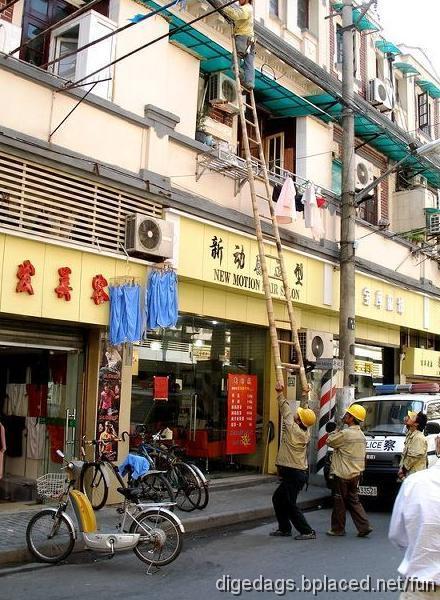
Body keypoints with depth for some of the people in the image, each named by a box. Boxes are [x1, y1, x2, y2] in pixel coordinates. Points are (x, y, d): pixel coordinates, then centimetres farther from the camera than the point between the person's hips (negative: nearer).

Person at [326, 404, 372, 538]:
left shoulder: (345, 433, -19)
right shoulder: (361, 435, 9)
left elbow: (330, 441, -8)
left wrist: (335, 432, 11)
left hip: (343, 474, -8)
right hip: (356, 473, 8)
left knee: (339, 502, 4)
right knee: (353, 500, 16)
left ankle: (338, 529, 13)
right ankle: (364, 526, 9)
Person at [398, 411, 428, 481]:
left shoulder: (419, 438, -19)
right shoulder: (409, 436, 13)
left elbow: (413, 457, -20)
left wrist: (403, 469, -10)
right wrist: (401, 468, 10)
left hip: (415, 474, -10)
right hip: (408, 473, 10)